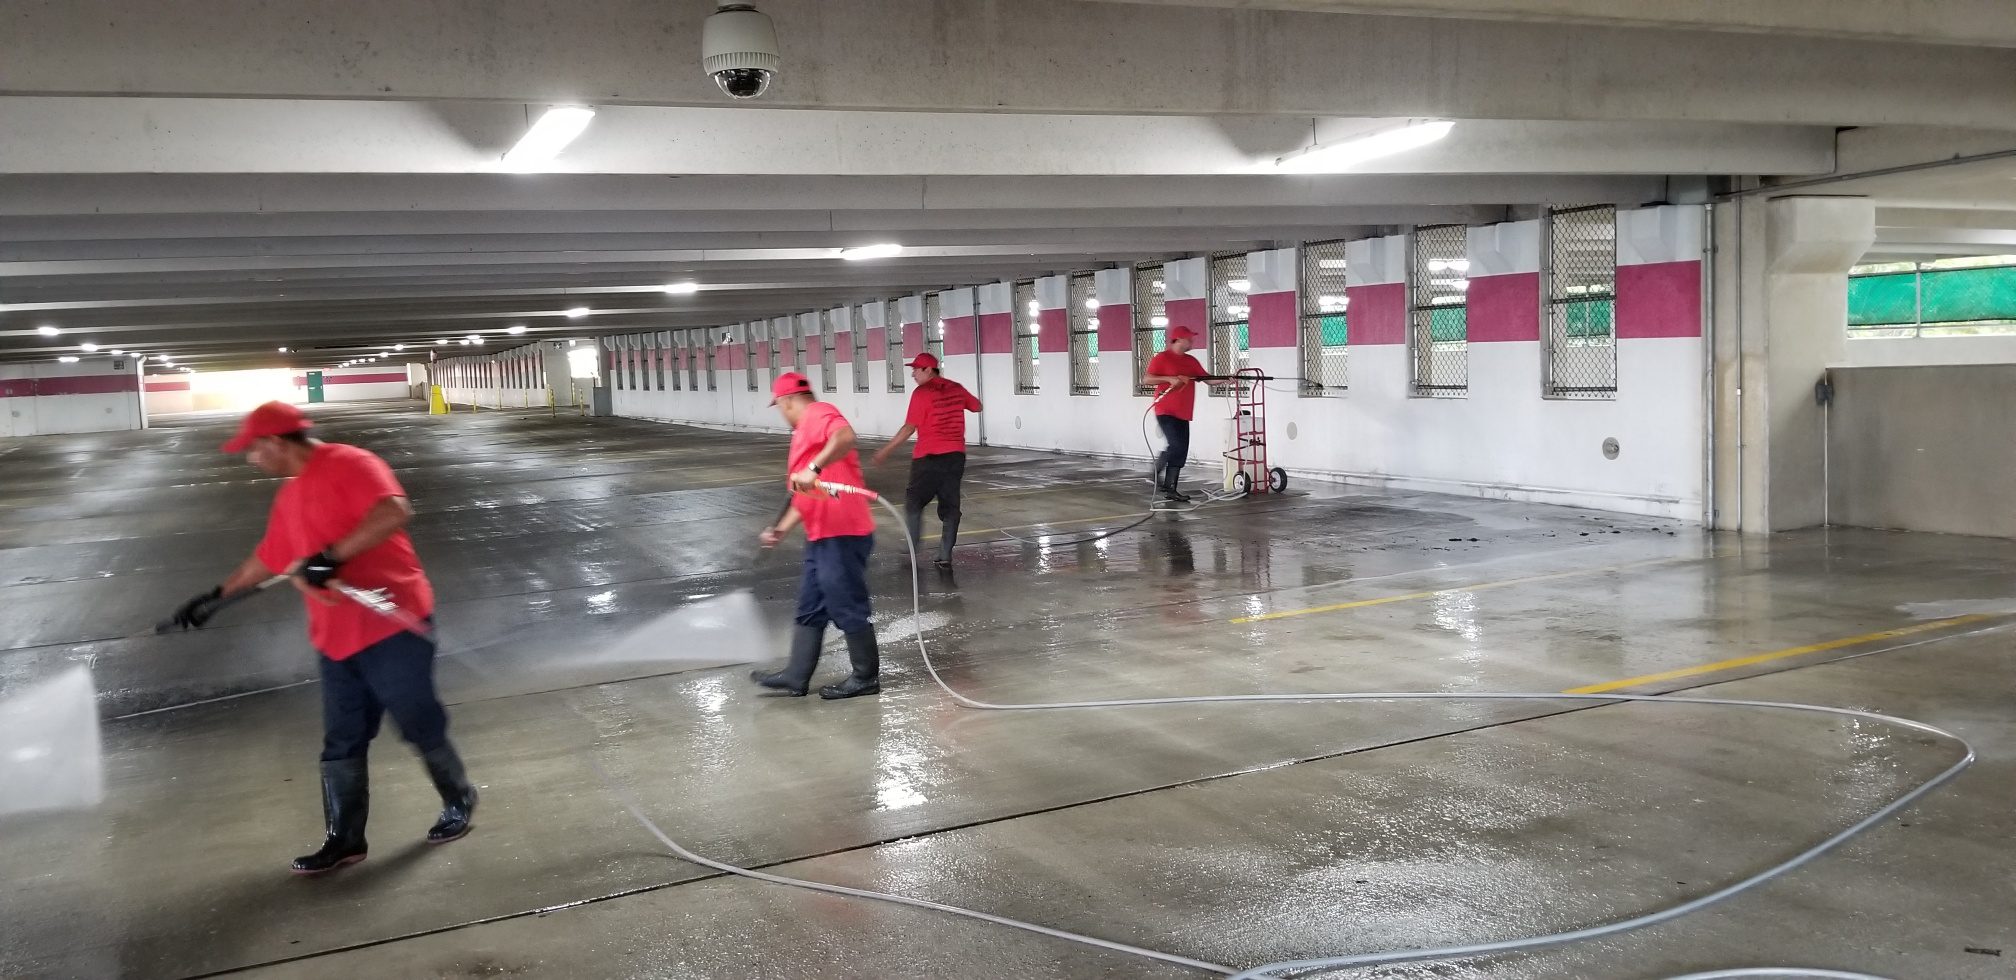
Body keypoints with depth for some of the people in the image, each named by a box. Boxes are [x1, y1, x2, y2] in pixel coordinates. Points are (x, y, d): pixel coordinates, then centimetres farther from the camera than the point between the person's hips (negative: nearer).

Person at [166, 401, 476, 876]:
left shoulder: (350, 464, -13)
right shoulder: (288, 497, 16)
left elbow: (394, 512, -30)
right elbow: (267, 557, 30)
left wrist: (332, 556, -31)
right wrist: (215, 596, 33)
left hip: (393, 625, -8)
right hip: (337, 637, 9)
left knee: (422, 726, 5)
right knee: (341, 743, 11)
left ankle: (460, 801, 26)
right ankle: (344, 839, 21)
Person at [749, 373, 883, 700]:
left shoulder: (818, 414, -8)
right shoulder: (805, 430, 23)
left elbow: (846, 437, -32)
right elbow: (805, 495, 27)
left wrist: (813, 468, -38)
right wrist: (782, 528, 25)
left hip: (842, 533, -11)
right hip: (822, 535, 11)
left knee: (847, 607, 0)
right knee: (810, 608, 14)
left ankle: (866, 677, 11)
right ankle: (795, 677, 22)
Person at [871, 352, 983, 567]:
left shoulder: (922, 393, -11)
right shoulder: (956, 388, 7)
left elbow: (909, 428, -12)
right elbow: (977, 406, 23)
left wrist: (886, 451, -6)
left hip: (929, 458, -5)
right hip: (956, 456, 5)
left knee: (914, 503, 10)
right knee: (949, 506, 8)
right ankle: (945, 556, 6)